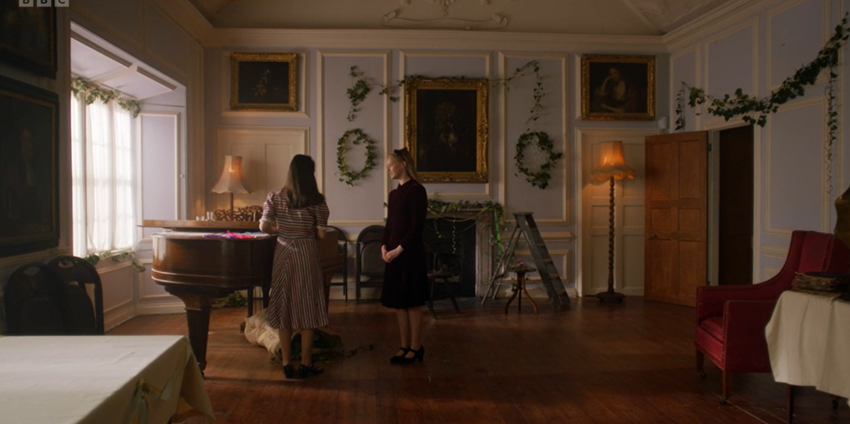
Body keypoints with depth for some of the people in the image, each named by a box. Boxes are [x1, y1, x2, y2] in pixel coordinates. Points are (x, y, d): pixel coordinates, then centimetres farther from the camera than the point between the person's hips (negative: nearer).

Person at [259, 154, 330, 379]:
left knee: (284, 306, 9)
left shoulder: (275, 198, 0)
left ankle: (286, 364, 14)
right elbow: (321, 234, -7)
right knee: (307, 307, 6)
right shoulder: (317, 201, -7)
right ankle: (306, 363, 12)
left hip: (283, 255, 3)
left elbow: (264, 227, -4)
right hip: (306, 255, -3)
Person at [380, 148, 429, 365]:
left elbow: (418, 226, -15)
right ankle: (404, 346, 18)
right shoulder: (394, 193, 14)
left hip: (410, 253, -8)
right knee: (399, 301, 10)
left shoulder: (416, 190, -10)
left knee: (412, 301, -1)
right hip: (394, 254, 8)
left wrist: (399, 249, -16)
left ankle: (416, 347, 9)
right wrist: (384, 247, 1)